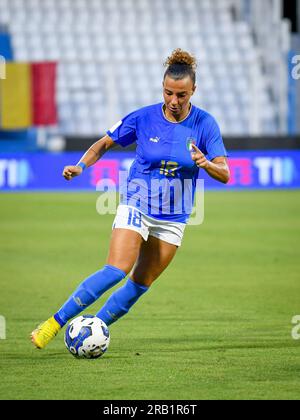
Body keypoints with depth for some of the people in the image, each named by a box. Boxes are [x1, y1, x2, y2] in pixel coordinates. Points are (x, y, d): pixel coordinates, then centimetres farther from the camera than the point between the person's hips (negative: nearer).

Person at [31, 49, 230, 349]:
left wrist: (206, 164, -33)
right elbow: (104, 143, 4)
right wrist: (81, 166, -13)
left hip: (174, 219, 2)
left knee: (139, 285, 2)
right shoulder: (143, 118, -8)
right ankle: (54, 323, -18)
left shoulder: (205, 124, -8)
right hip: (137, 206, -2)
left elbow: (224, 174, -11)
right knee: (117, 271, -22)